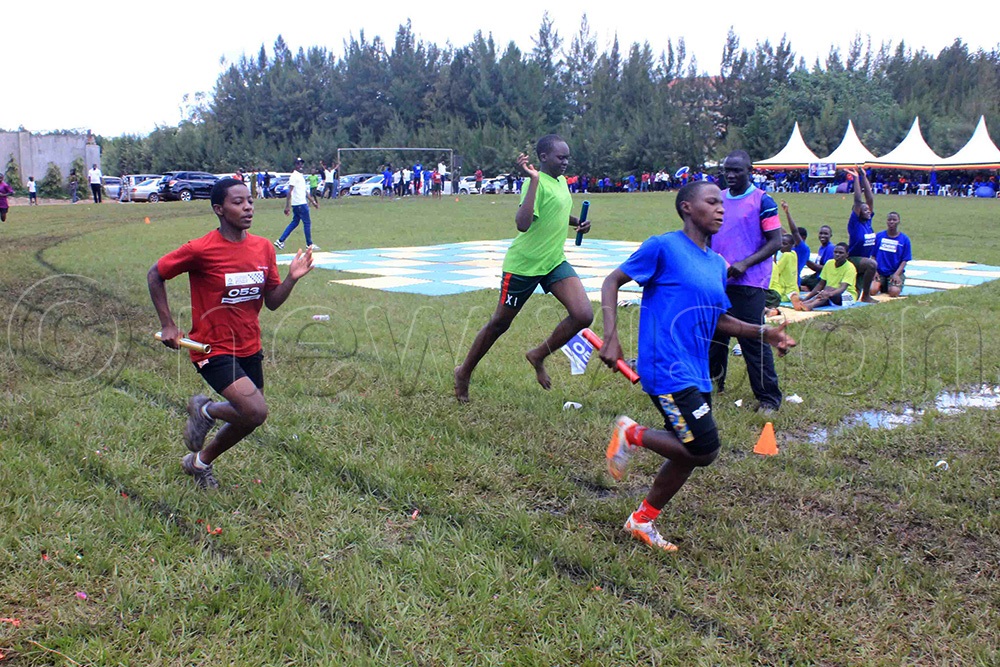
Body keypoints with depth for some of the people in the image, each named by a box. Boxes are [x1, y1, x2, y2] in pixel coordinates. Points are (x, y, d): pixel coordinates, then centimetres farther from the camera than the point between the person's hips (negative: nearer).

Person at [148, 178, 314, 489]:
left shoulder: (263, 247, 1)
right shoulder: (200, 250, -16)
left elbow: (272, 302, 5)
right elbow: (155, 275, -3)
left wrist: (292, 278, -13)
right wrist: (168, 325, -6)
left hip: (249, 348, 7)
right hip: (214, 348, -6)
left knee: (247, 416, 14)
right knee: (256, 411, -21)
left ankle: (200, 461, 40)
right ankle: (205, 410, 11)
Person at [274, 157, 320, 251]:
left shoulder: (301, 176, 18)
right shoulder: (294, 176, -11)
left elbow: (306, 191, 25)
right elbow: (289, 192, -17)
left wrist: (313, 202, 23)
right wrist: (287, 206, -22)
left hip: (303, 203, 9)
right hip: (300, 204, -9)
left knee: (295, 223, 11)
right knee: (307, 223, -3)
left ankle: (280, 241, 10)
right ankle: (310, 245, 6)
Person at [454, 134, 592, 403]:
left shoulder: (561, 181, 8)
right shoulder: (537, 182, -18)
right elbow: (522, 224, -35)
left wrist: (577, 222, 10)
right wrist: (534, 179, -36)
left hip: (554, 261, 7)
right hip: (523, 264, -7)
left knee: (583, 315, -12)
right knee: (499, 324, 7)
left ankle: (538, 356, 11)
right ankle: (464, 373, 29)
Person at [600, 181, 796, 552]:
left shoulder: (717, 265, 15)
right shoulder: (664, 247, -8)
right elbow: (612, 283, -5)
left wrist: (764, 333, 12)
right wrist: (611, 338, -16)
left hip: (697, 375, 9)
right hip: (668, 371, -8)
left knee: (688, 456, 12)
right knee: (704, 450, -15)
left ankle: (643, 521, 30)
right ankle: (632, 435, 7)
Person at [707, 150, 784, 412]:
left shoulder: (762, 201, -7)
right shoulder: (718, 199, 11)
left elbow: (775, 241, -9)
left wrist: (744, 264, -19)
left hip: (749, 283, -6)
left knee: (753, 339, -5)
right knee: (714, 335, 15)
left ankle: (769, 397, 4)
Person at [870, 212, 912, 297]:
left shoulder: (904, 239, 2)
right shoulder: (879, 236, 6)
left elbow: (904, 260, 0)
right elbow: (873, 256, 7)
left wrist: (896, 274, -14)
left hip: (896, 272, -1)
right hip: (879, 272, 1)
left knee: (894, 293, -26)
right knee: (872, 290, -25)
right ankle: (881, 286, 11)